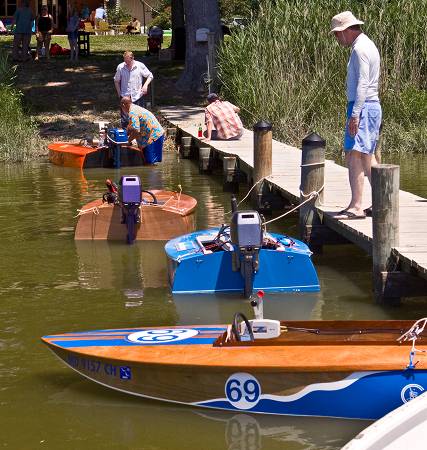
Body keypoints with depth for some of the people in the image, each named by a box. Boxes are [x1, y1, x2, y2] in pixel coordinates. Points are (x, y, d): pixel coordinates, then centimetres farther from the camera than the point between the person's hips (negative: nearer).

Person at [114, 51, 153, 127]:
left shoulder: (140, 66, -3)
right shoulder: (120, 67, 0)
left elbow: (150, 76, 8)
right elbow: (116, 81, 13)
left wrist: (145, 85, -7)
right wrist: (119, 93, 6)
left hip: (137, 96, 0)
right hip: (125, 97, 1)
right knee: (125, 119, 0)